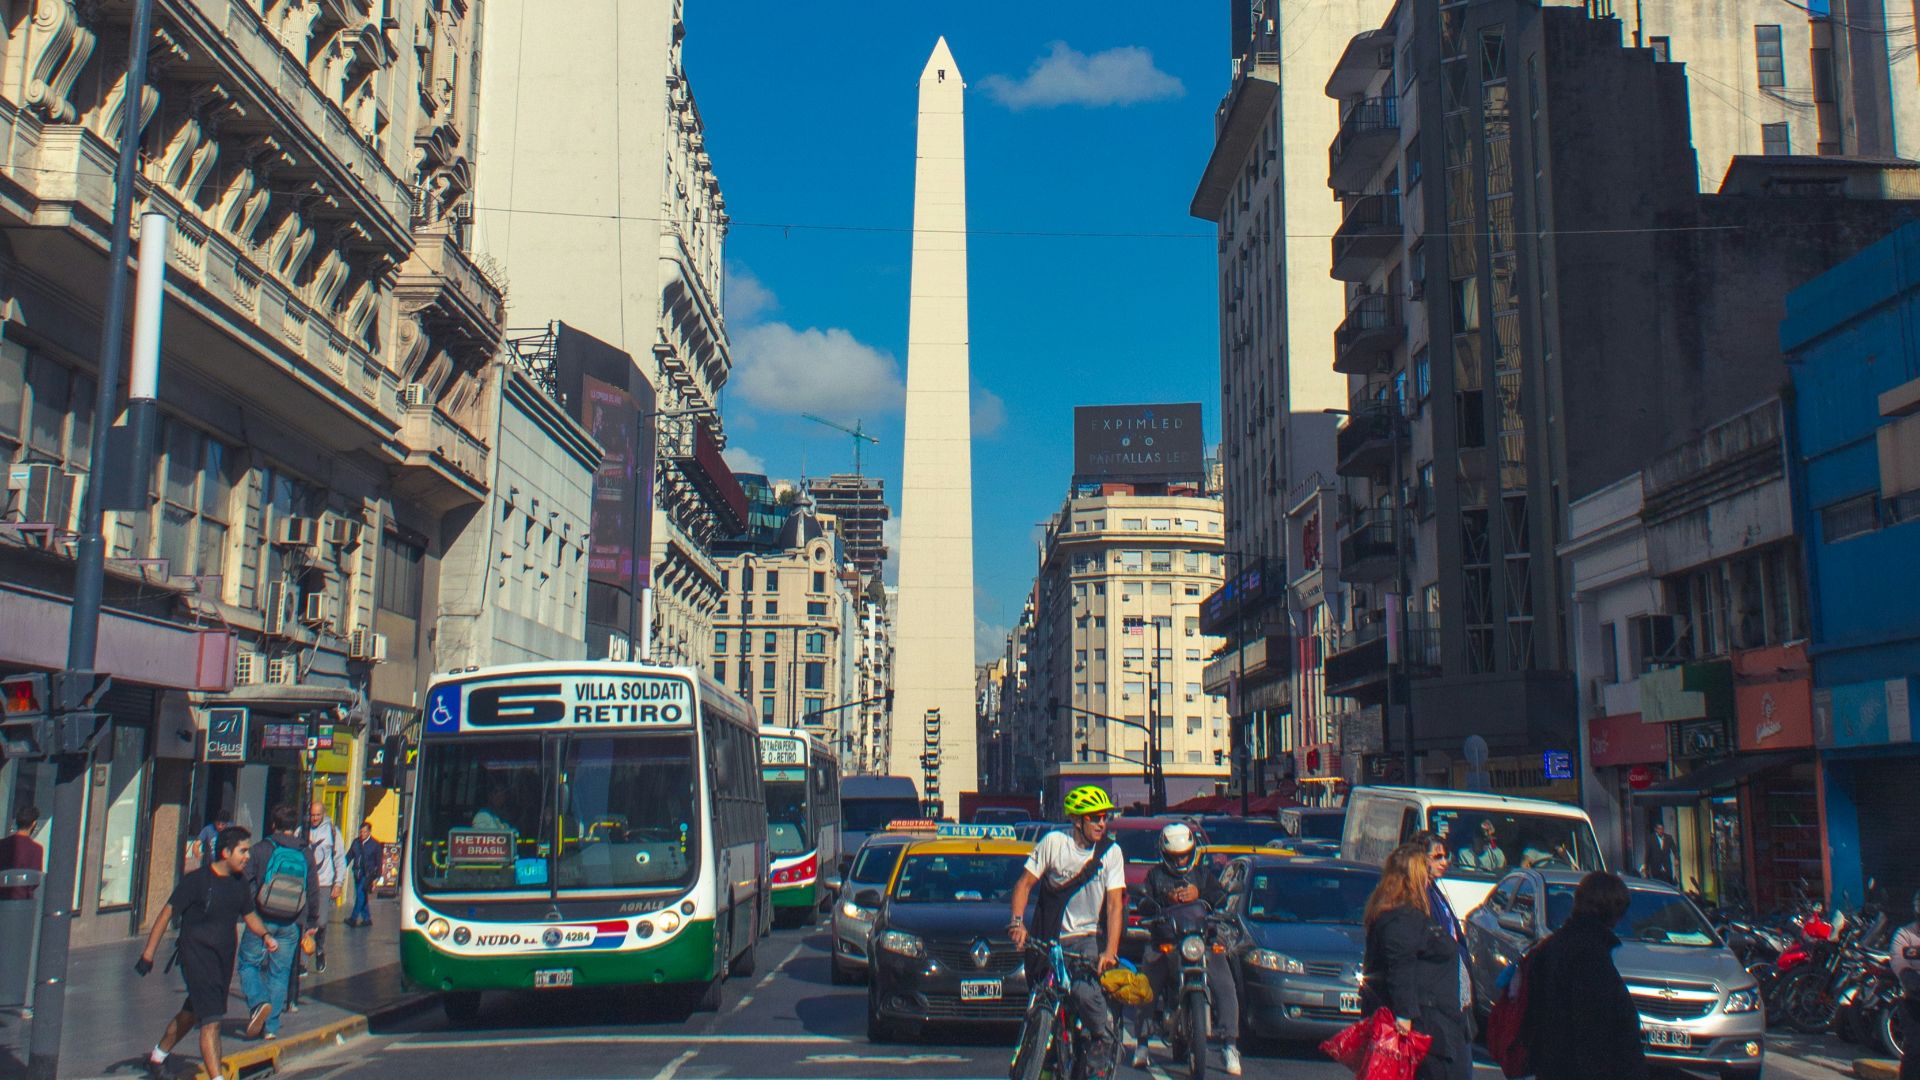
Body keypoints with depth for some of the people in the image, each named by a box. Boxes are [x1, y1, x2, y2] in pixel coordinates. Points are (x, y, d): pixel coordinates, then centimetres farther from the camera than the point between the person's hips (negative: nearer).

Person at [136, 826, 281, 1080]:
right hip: (197, 956, -7)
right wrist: (148, 954, -13)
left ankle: (158, 1056, 44)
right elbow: (167, 914, -10)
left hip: (224, 958, 7)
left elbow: (249, 915, 18)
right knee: (211, 1020, -15)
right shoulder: (196, 880, -14)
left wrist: (265, 935, -2)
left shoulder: (240, 882, 6)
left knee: (192, 1013, 22)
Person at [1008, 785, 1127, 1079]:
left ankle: (1104, 1043, -2)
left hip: (1091, 937, -1)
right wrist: (1017, 922, -17)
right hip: (1053, 939, 1)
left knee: (1084, 990, -25)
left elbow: (1114, 903, -8)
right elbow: (1024, 883, -1)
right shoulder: (1053, 843, -5)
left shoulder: (1111, 851, -3)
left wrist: (1110, 951, -20)